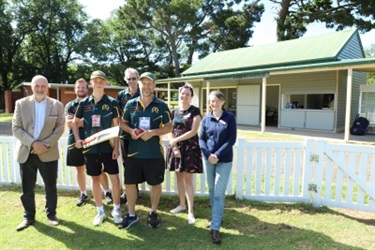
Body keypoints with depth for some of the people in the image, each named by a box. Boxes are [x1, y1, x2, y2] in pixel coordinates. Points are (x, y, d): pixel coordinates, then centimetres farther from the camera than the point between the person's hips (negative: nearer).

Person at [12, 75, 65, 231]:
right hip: (26, 152, 1)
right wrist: (32, 143, -16)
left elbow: (60, 128, -4)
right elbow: (16, 128, -3)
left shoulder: (57, 105, 0)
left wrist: (46, 144, -15)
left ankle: (51, 214, 27)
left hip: (48, 153, -1)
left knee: (50, 187, 9)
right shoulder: (21, 104, 2)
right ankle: (29, 216, 28)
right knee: (27, 188, 11)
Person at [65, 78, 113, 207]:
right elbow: (69, 124, -7)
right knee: (80, 169, 12)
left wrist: (77, 120, -14)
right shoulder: (70, 105, 7)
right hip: (76, 141, 2)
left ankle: (107, 192, 11)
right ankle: (83, 194, 26)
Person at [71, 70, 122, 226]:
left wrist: (116, 147, -10)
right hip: (90, 148, 2)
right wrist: (77, 139, 2)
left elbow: (116, 126, -4)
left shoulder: (111, 102, -4)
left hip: (108, 147, -2)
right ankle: (100, 212, 25)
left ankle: (116, 210, 18)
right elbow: (75, 122, 15)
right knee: (95, 179, 11)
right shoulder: (84, 103, 3)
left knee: (115, 179, -2)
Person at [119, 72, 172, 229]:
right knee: (129, 183, 8)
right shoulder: (131, 104, 4)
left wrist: (153, 132, -17)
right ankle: (131, 215, 27)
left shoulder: (161, 105, -2)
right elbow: (122, 123, 12)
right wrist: (131, 131, -10)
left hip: (155, 153, -2)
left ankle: (153, 213, 30)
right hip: (133, 152, 2)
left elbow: (169, 127, -2)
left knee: (155, 183, 9)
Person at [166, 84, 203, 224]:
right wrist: (174, 147, -6)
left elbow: (193, 131, -12)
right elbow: (170, 132, 7)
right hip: (176, 147, 5)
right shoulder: (174, 112, 9)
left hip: (190, 147, -4)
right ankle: (182, 204, 27)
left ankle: (190, 211, 3)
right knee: (179, 176, 11)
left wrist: (176, 140, -11)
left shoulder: (195, 111, -4)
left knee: (188, 178, -5)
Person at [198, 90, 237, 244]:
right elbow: (201, 139, 3)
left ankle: (215, 228, 1)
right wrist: (208, 154, -13)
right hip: (208, 159, 3)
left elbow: (232, 139, -8)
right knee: (211, 191, 15)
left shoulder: (229, 117, -3)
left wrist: (218, 155, -16)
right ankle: (215, 218, 34)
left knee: (219, 194, -4)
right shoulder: (206, 119, 4)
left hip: (224, 161, -3)